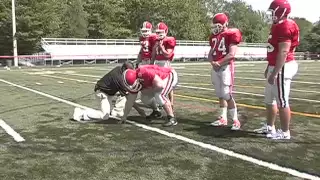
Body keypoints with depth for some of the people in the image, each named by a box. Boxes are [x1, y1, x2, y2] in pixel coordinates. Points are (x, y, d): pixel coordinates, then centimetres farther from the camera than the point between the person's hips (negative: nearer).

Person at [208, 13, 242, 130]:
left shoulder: (231, 34, -7)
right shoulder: (214, 36, 16)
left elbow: (231, 54, -15)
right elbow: (210, 53, 15)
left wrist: (219, 63, -14)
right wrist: (212, 62, -6)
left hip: (226, 67, -7)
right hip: (215, 68, 7)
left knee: (227, 95, -10)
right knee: (220, 94, 11)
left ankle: (236, 120, 1)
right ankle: (223, 118, 21)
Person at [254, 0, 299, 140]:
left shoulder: (286, 27, -16)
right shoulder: (278, 26, 16)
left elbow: (283, 52, -22)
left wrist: (274, 73, -23)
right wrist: (269, 68, 25)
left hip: (282, 68, -11)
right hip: (276, 67, 11)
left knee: (282, 101, -4)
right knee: (269, 98, 18)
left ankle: (285, 132, 7)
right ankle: (270, 127, 30)